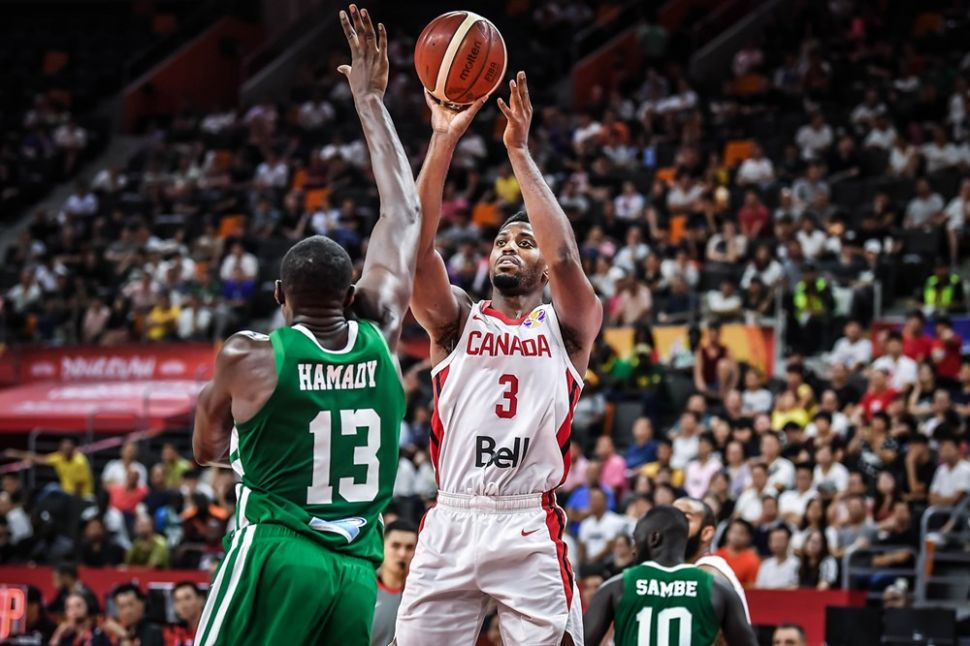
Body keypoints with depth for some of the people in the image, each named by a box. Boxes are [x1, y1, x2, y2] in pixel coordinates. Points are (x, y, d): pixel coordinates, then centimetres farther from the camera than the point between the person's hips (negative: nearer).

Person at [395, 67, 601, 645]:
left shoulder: (567, 326, 10)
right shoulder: (457, 319, 14)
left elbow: (565, 258, -10)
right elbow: (416, 246, -3)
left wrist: (519, 151, -7)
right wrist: (445, 140, -9)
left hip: (531, 531, -2)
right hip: (451, 525, 2)